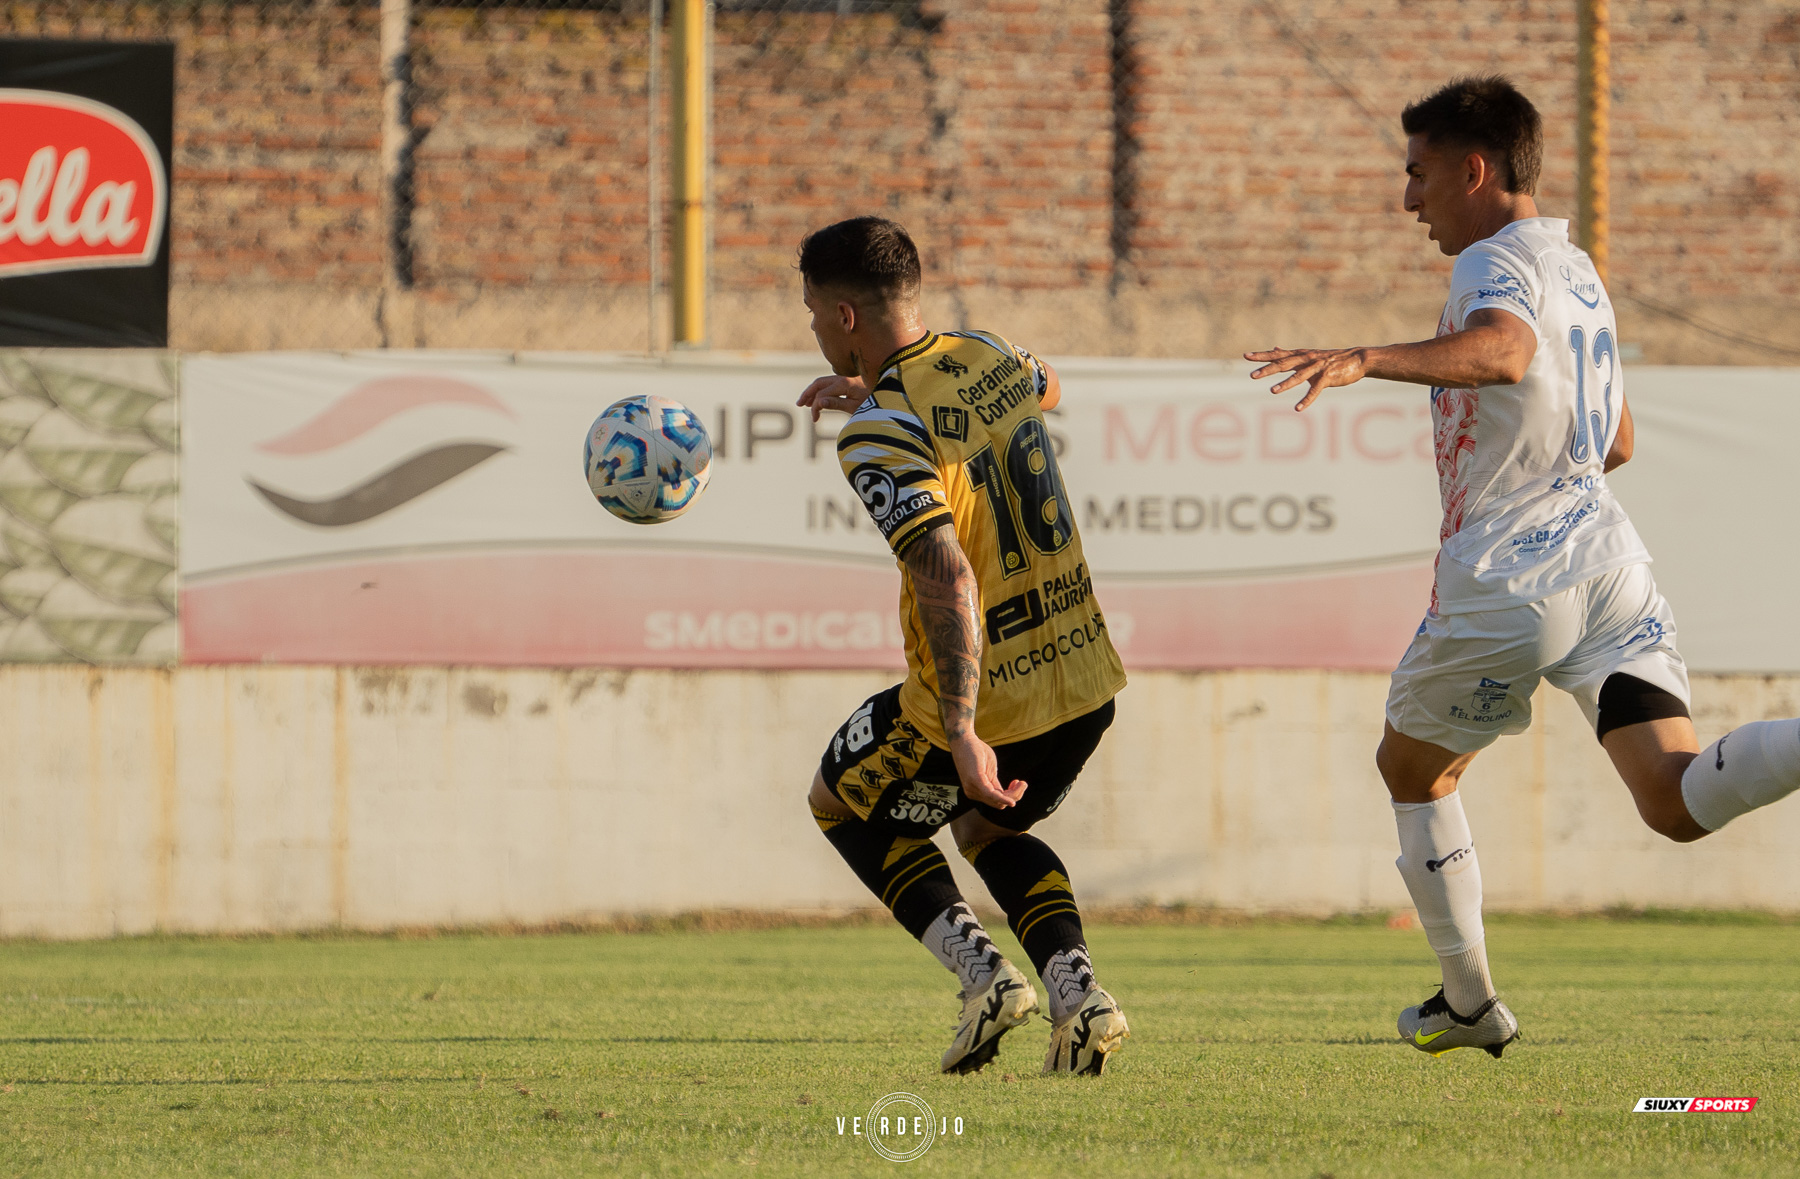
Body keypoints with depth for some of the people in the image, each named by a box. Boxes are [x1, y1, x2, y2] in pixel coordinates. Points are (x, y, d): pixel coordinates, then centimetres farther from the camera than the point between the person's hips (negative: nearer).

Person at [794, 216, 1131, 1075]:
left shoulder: (879, 437, -20)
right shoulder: (985, 358, 4)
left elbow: (948, 580, -31)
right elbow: (1042, 389, 32)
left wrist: (963, 736, -32)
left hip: (981, 697, -7)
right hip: (1085, 680, 7)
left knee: (842, 804, 22)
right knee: (989, 827, 33)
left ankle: (984, 974, 5)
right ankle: (1078, 994, 7)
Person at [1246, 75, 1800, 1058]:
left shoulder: (1498, 264, -6)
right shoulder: (1579, 272, 22)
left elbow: (1502, 351, -32)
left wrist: (1365, 360, -45)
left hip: (1507, 581, -7)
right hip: (1607, 554, 7)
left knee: (1412, 768, 18)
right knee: (1677, 803, -8)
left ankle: (1470, 1003, 23)